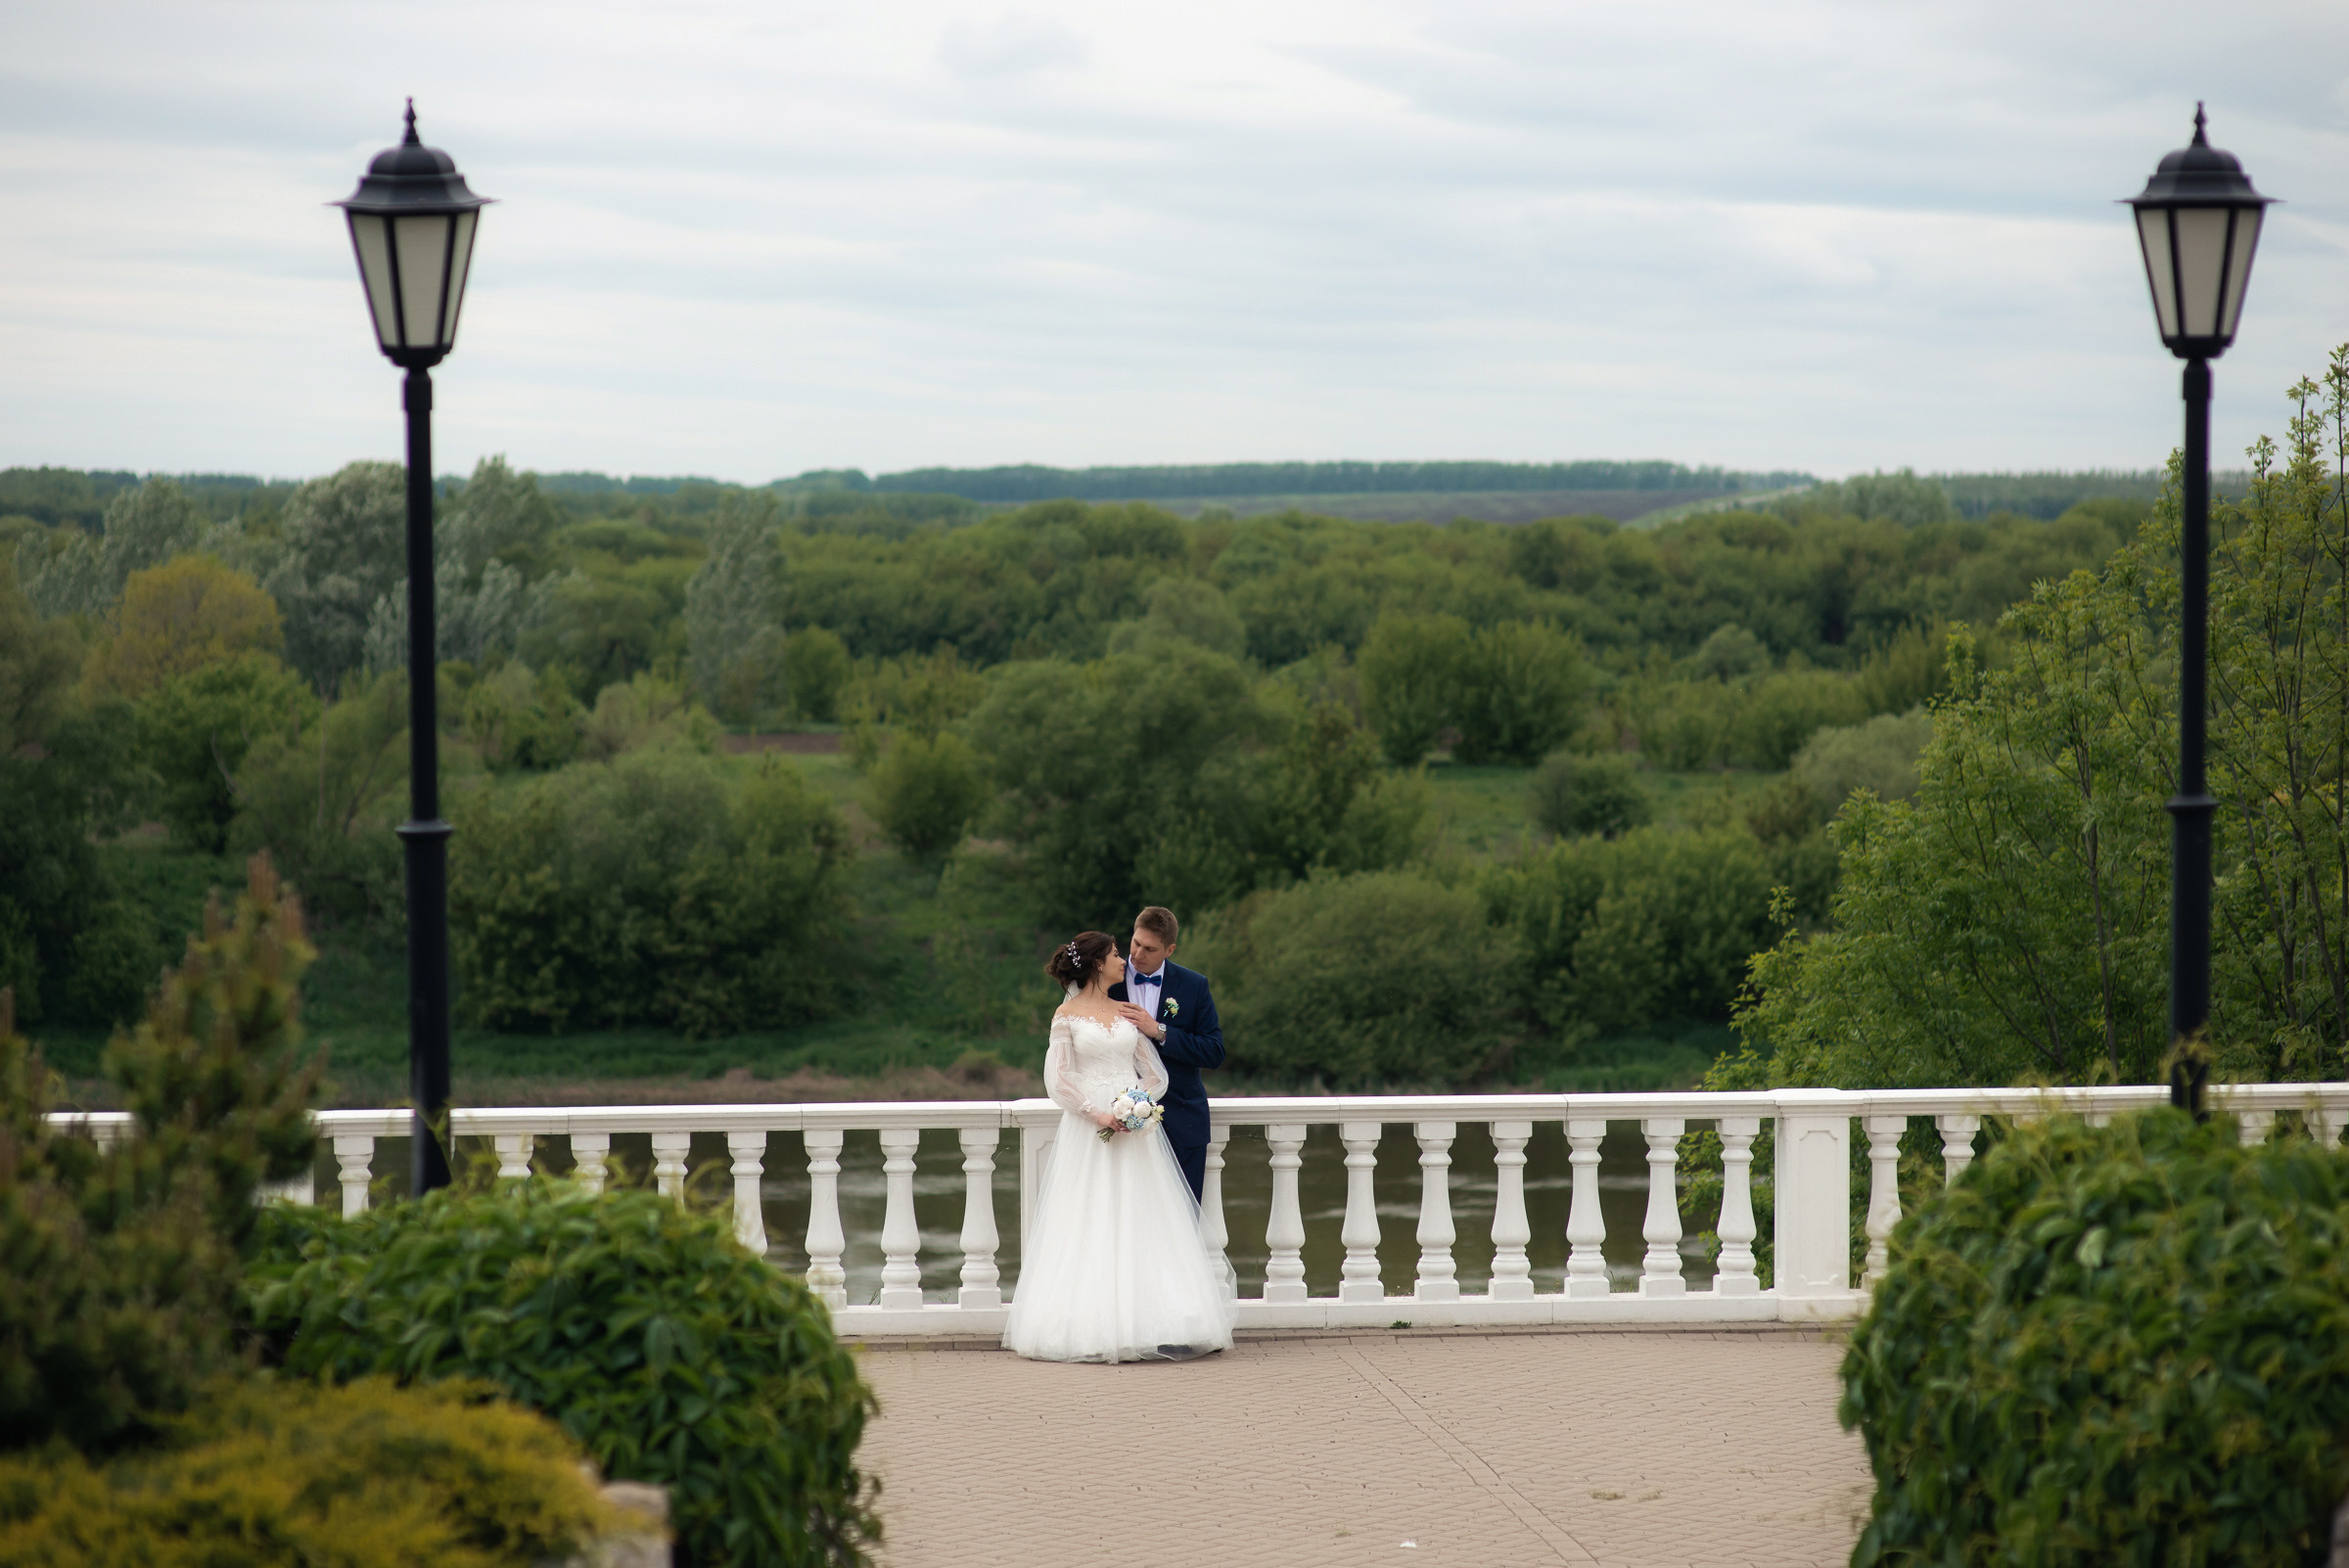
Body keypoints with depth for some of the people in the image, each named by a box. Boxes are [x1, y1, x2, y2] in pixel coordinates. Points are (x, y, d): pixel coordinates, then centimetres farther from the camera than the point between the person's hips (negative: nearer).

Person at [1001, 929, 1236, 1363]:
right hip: (1087, 1130, -4)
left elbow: (1154, 1072, 10)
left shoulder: (1127, 1011, 14)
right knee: (1090, 1227, -6)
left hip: (1136, 1127, 4)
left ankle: (1157, 1323, -3)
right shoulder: (1068, 1014, 2)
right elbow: (1059, 1079, -4)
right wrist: (1099, 1114, -15)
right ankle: (1092, 1327, -6)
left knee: (1139, 1225, -1)